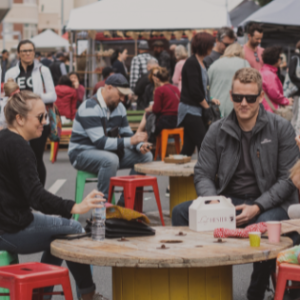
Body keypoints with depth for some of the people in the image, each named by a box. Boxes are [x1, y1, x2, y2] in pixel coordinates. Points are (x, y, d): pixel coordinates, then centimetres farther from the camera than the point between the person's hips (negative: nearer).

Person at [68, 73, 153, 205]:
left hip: (108, 151, 9)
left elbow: (126, 134, 9)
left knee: (145, 156, -4)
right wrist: (130, 141, -33)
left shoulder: (119, 107, 6)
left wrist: (139, 146, -14)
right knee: (110, 159, -40)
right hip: (82, 153, -9)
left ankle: (125, 202, -4)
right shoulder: (90, 108, -22)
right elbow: (100, 142, -29)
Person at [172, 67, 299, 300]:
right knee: (181, 212, -19)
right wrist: (213, 201, -17)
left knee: (266, 224, -39)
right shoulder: (217, 131, 7)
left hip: (269, 204, -3)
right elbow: (203, 174, 6)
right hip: (229, 201, 4)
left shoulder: (281, 128, -2)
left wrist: (257, 207, -18)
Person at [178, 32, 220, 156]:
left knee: (188, 147, 10)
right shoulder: (191, 63, -14)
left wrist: (210, 99, 8)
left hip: (196, 109, 9)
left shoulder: (200, 63, 15)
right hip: (190, 109, -9)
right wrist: (206, 106, -9)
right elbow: (194, 90, -18)